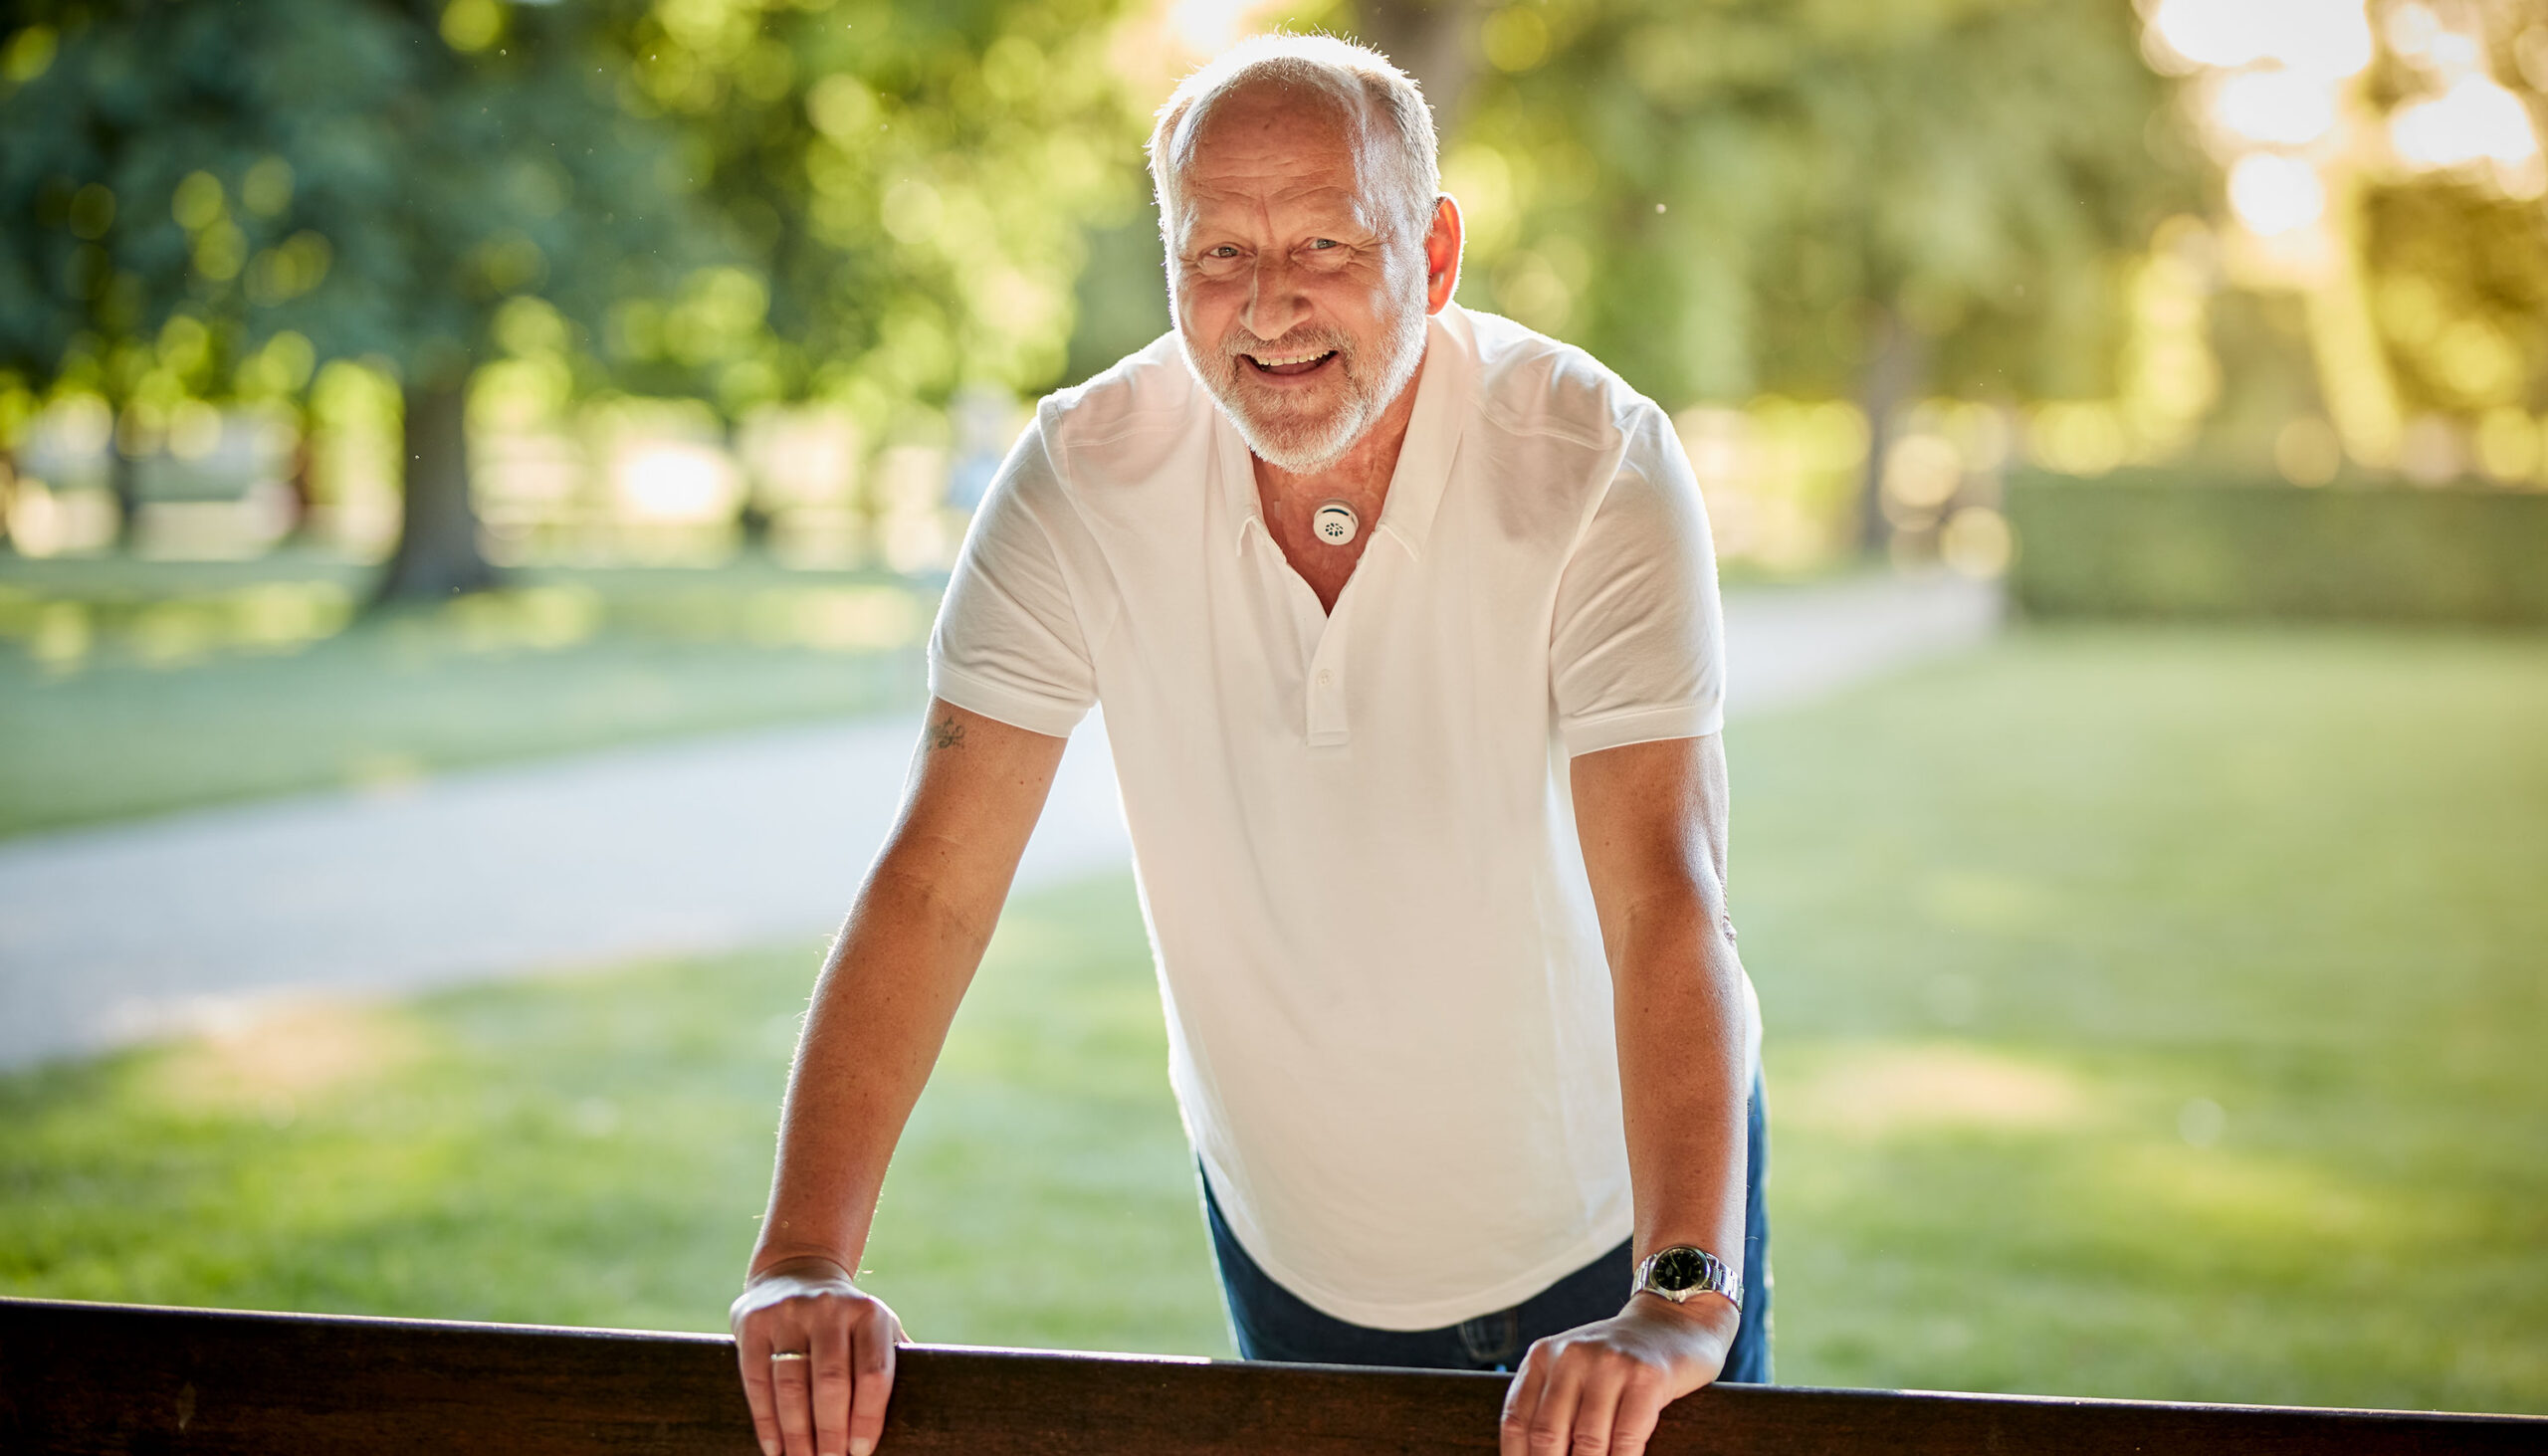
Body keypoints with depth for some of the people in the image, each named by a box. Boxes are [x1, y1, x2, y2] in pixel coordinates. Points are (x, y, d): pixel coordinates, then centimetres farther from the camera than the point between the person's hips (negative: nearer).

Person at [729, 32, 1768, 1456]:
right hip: (1294, 1221, 2)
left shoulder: (1596, 464, -24)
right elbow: (936, 881, -19)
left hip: (1610, 1202, -2)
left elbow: (1663, 893, -33)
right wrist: (804, 1262, -29)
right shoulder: (1083, 477, -18)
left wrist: (1681, 1301, -45)